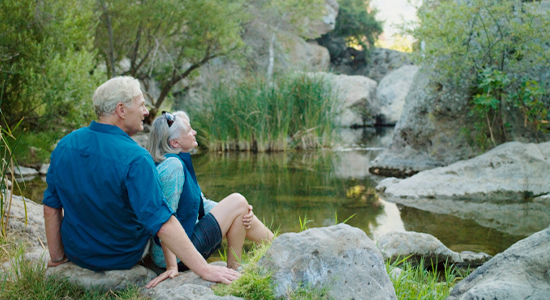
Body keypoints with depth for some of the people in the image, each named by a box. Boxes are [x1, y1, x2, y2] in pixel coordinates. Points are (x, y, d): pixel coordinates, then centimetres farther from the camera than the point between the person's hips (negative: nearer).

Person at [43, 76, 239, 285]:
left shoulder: (65, 145, -10)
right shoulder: (135, 159, -29)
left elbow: (51, 207, -2)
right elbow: (162, 223, -33)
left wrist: (57, 257, 10)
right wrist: (204, 270, -29)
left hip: (76, 253, 5)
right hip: (122, 259, -5)